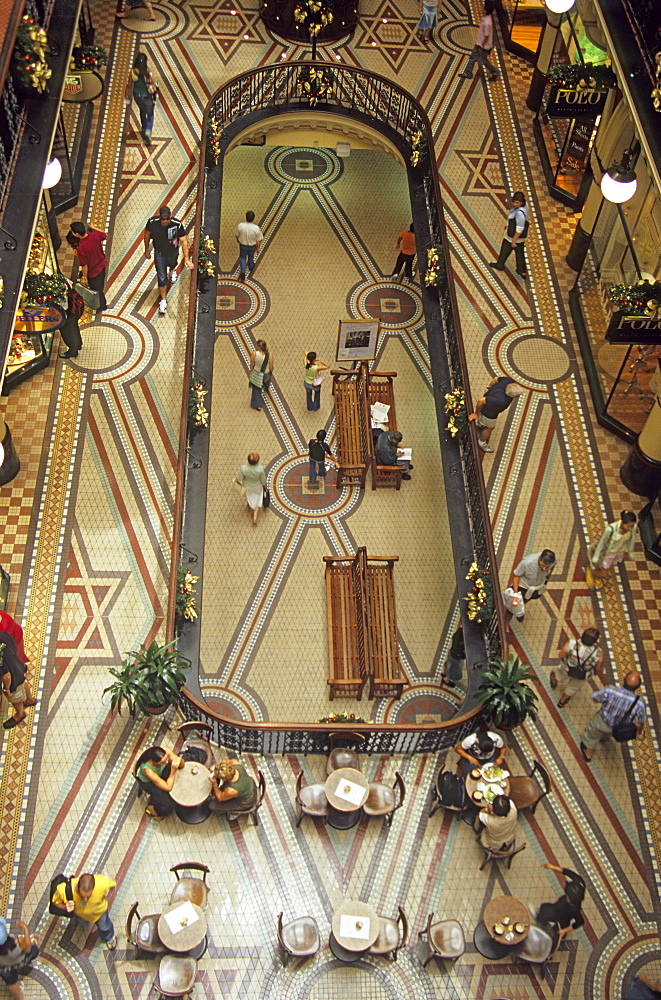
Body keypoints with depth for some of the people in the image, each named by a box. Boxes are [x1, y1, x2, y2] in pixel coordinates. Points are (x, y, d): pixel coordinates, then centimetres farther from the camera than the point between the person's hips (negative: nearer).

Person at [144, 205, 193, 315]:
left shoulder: (177, 224, -31)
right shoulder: (152, 222, -27)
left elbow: (183, 241, -23)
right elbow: (147, 234, -6)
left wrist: (186, 258, -25)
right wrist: (147, 249, 4)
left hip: (172, 252, 1)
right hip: (159, 253, 0)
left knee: (172, 265, 32)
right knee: (162, 277, 2)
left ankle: (172, 271, 72)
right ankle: (163, 300, 20)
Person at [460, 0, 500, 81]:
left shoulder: (487, 22, -33)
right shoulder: (486, 17, -5)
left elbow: (487, 35, -26)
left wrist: (482, 45, -15)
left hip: (483, 45, -9)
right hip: (479, 42, 9)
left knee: (484, 60, 10)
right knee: (472, 57, 17)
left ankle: (495, 73, 26)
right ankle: (468, 74, 31)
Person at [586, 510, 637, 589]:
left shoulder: (633, 527, -27)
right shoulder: (611, 529, -40)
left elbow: (631, 539, -5)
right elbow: (602, 542, -24)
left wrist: (629, 551, 12)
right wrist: (595, 557, -13)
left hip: (620, 552, 5)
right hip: (607, 552, -5)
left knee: (608, 570, 28)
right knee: (605, 575, 13)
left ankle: (598, 577, 59)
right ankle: (591, 571, 43)